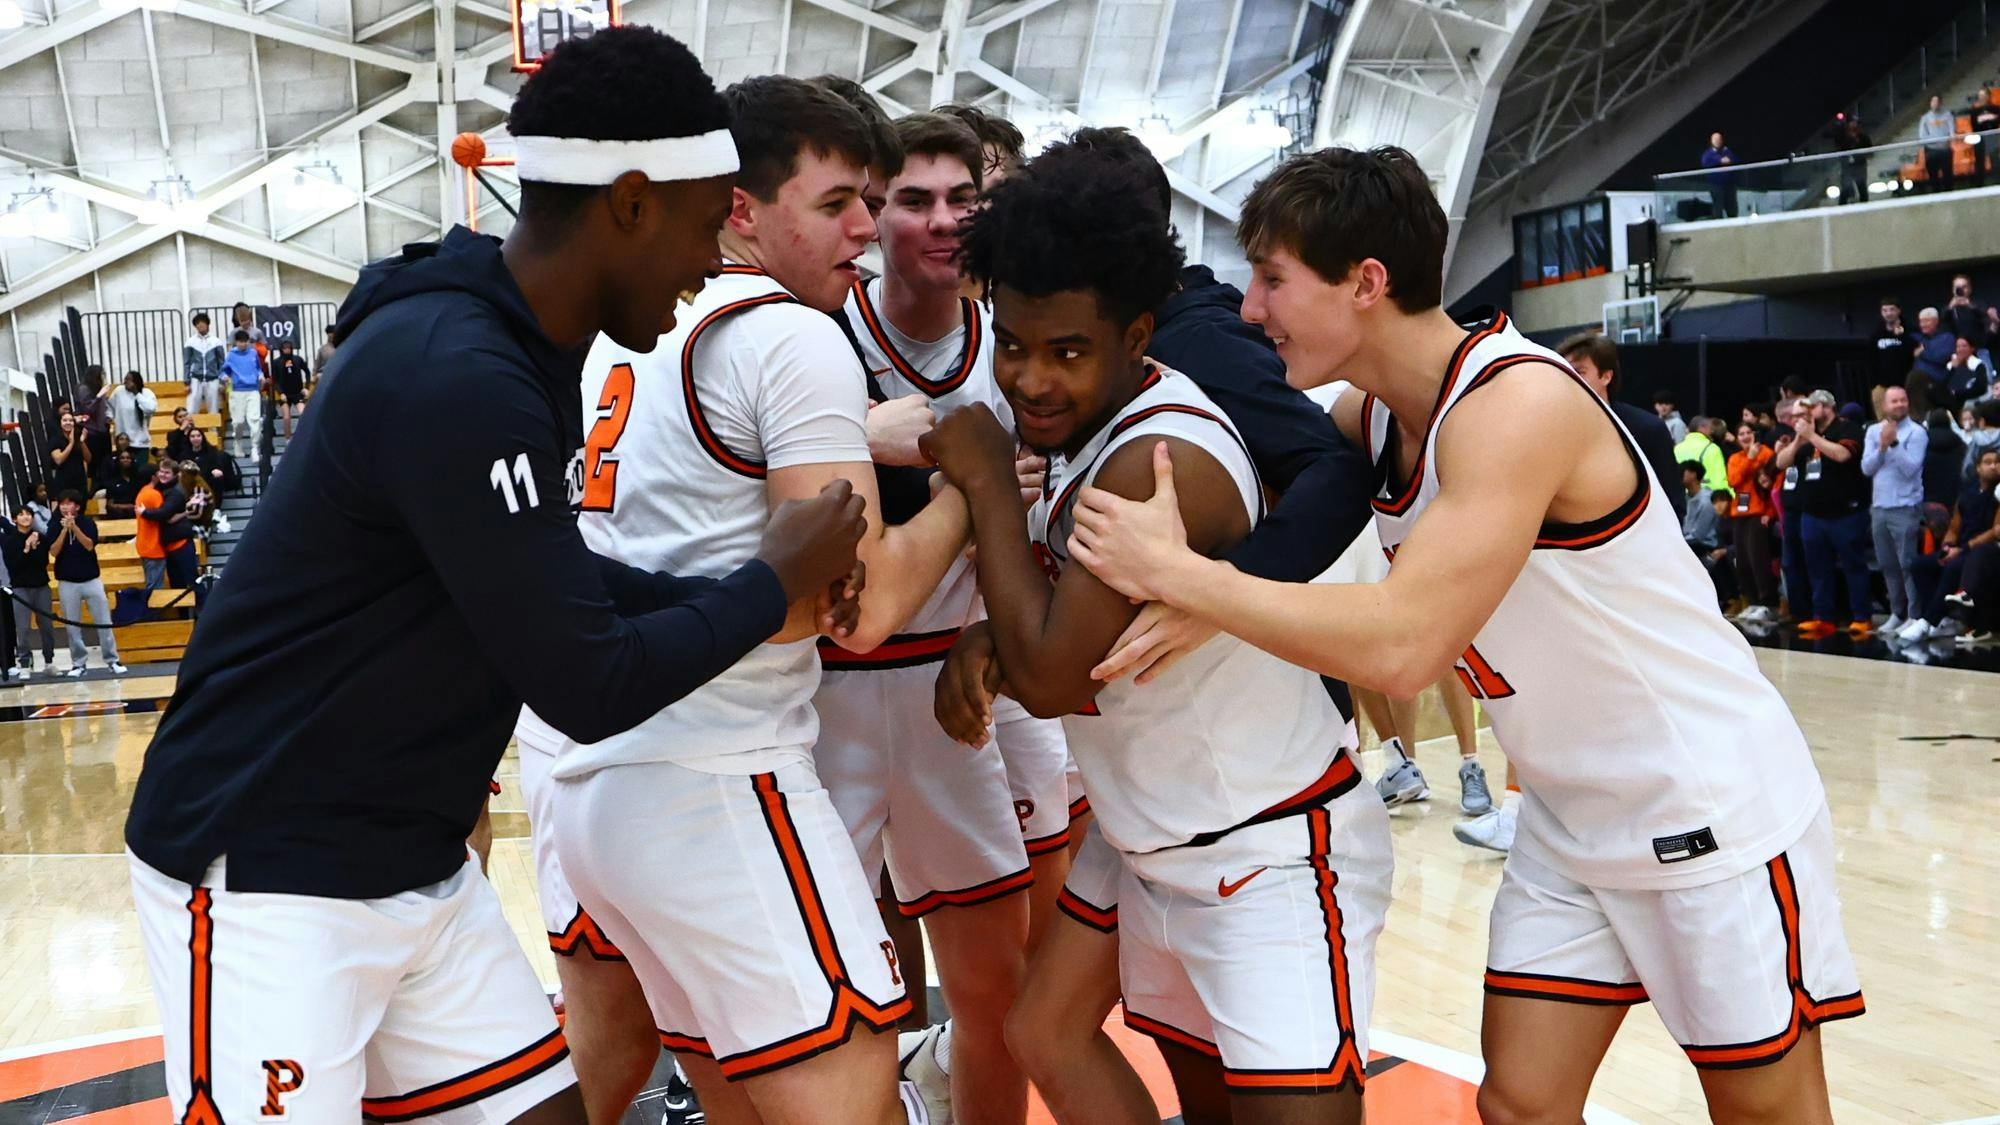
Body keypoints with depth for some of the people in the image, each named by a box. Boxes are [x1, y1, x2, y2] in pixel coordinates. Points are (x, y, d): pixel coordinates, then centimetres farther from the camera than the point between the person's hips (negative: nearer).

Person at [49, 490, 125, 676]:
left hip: (91, 579, -1)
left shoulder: (88, 523, 0)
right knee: (72, 626, 2)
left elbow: (89, 545, -15)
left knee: (103, 621, -1)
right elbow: (54, 552, -10)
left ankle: (112, 661, 4)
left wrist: (74, 527, -26)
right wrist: (64, 530, -19)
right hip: (67, 582, 1)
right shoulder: (55, 526, 2)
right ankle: (78, 663, 11)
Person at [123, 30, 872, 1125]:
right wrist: (773, 581, -9)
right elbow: (586, 687, -23)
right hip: (266, 872, -9)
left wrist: (753, 590, 4)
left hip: (415, 867, 9)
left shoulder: (525, 353, 5)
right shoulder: (453, 377, -26)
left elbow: (549, 583, 16)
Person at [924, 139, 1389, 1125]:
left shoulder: (1158, 459, -29)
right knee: (1046, 1031, 14)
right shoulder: (1086, 421, 0)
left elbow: (1049, 677, -26)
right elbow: (1057, 606, 14)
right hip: (1148, 836, 10)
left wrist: (986, 481, -19)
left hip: (1268, 856, -10)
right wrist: (985, 641, -8)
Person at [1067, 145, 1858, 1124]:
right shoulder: (1372, 413, -2)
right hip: (1569, 817, 8)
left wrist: (1175, 572, -32)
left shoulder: (1517, 403, -28)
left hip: (1714, 813, -7)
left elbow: (1400, 647, -37)